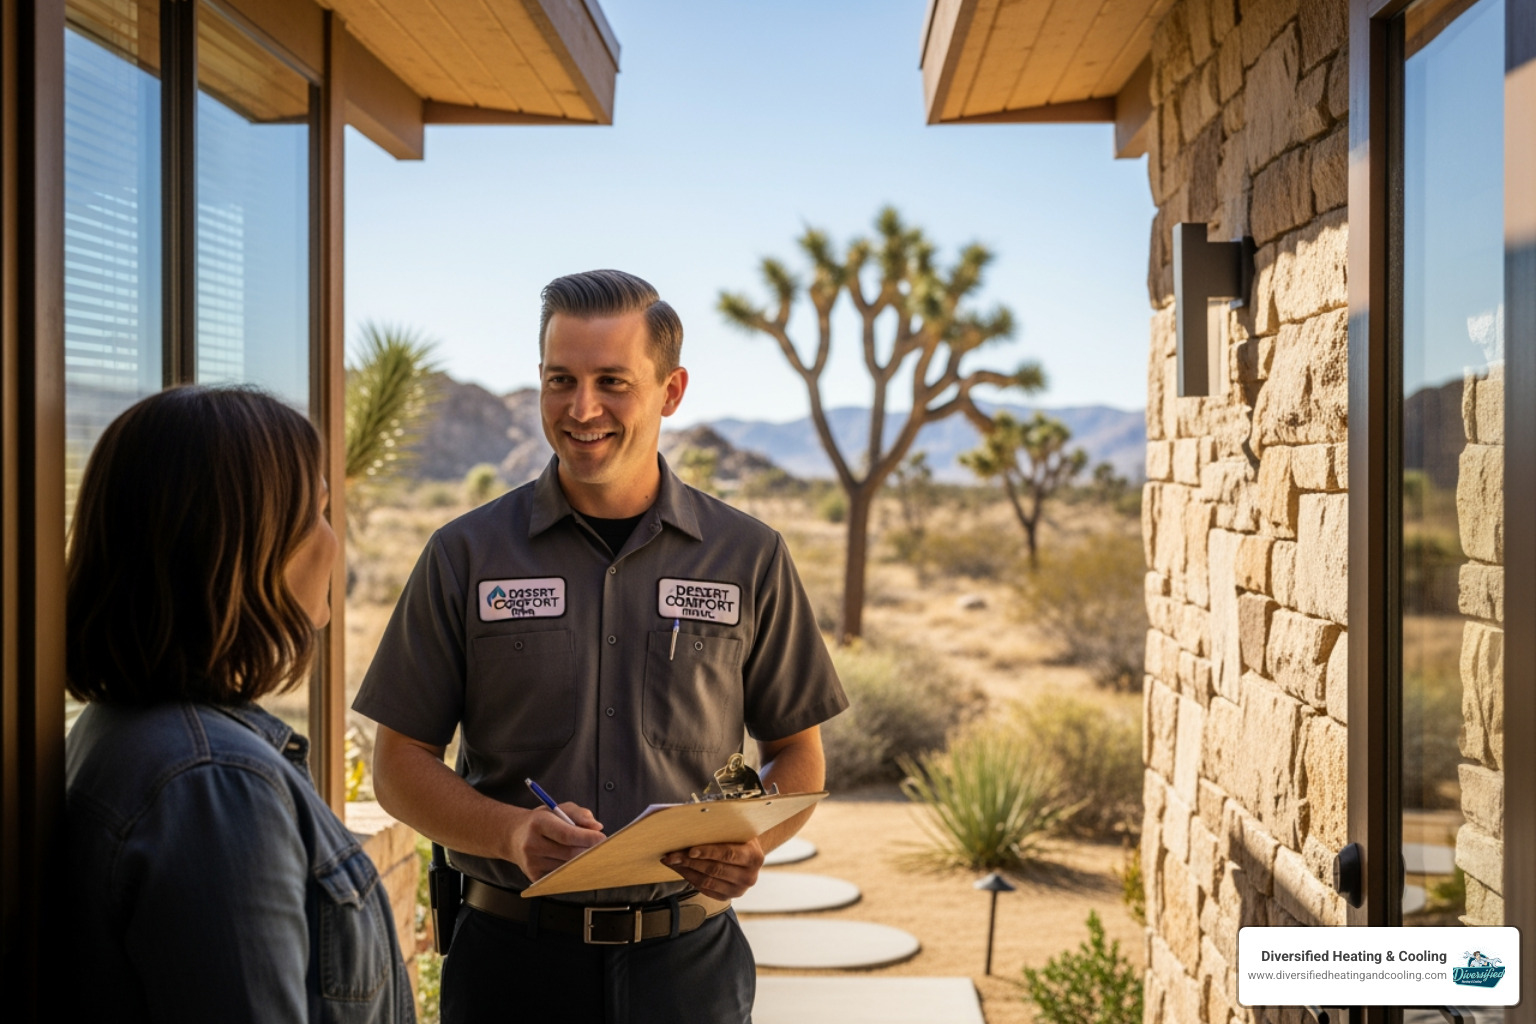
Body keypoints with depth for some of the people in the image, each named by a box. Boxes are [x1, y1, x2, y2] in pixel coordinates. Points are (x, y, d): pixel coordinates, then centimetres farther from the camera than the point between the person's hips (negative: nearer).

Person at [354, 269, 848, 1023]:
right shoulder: (466, 555, -1)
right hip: (514, 959, 0)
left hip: (688, 960, 1)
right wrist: (512, 833, -17)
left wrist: (753, 841, -13)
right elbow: (400, 762, 0)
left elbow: (798, 753, 8)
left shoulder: (748, 557, 1)